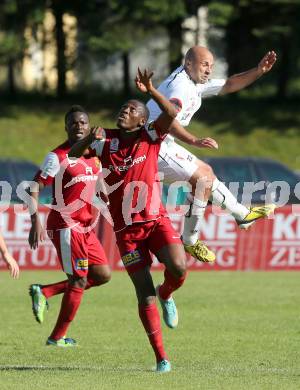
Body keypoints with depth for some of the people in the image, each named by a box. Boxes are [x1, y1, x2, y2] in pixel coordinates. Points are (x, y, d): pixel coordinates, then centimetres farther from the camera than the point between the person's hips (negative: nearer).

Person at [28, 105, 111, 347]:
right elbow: (34, 188, -15)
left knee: (102, 275, 5)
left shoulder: (94, 156, 10)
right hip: (66, 225, -8)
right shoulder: (58, 157, -12)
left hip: (85, 227, 8)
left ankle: (43, 292, 13)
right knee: (79, 281, -5)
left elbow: (99, 189, 25)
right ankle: (58, 338, 6)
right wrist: (35, 223, -25)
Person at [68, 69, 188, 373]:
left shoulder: (149, 137, 2)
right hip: (127, 230, 1)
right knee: (145, 294, -5)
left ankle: (166, 294, 14)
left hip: (156, 220, 0)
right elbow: (72, 155, 1)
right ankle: (161, 357, 4)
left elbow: (171, 113, -14)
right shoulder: (106, 142, 7)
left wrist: (150, 90, -24)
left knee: (178, 268, -25)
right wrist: (90, 139, -16)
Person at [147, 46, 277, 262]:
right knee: (202, 180, -10)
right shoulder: (180, 86, -21)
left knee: (206, 171, 20)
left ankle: (242, 214, 36)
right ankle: (190, 240, 1)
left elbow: (229, 85, 17)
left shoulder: (197, 83, 11)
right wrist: (195, 141, -42)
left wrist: (258, 71, 6)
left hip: (165, 144, 11)